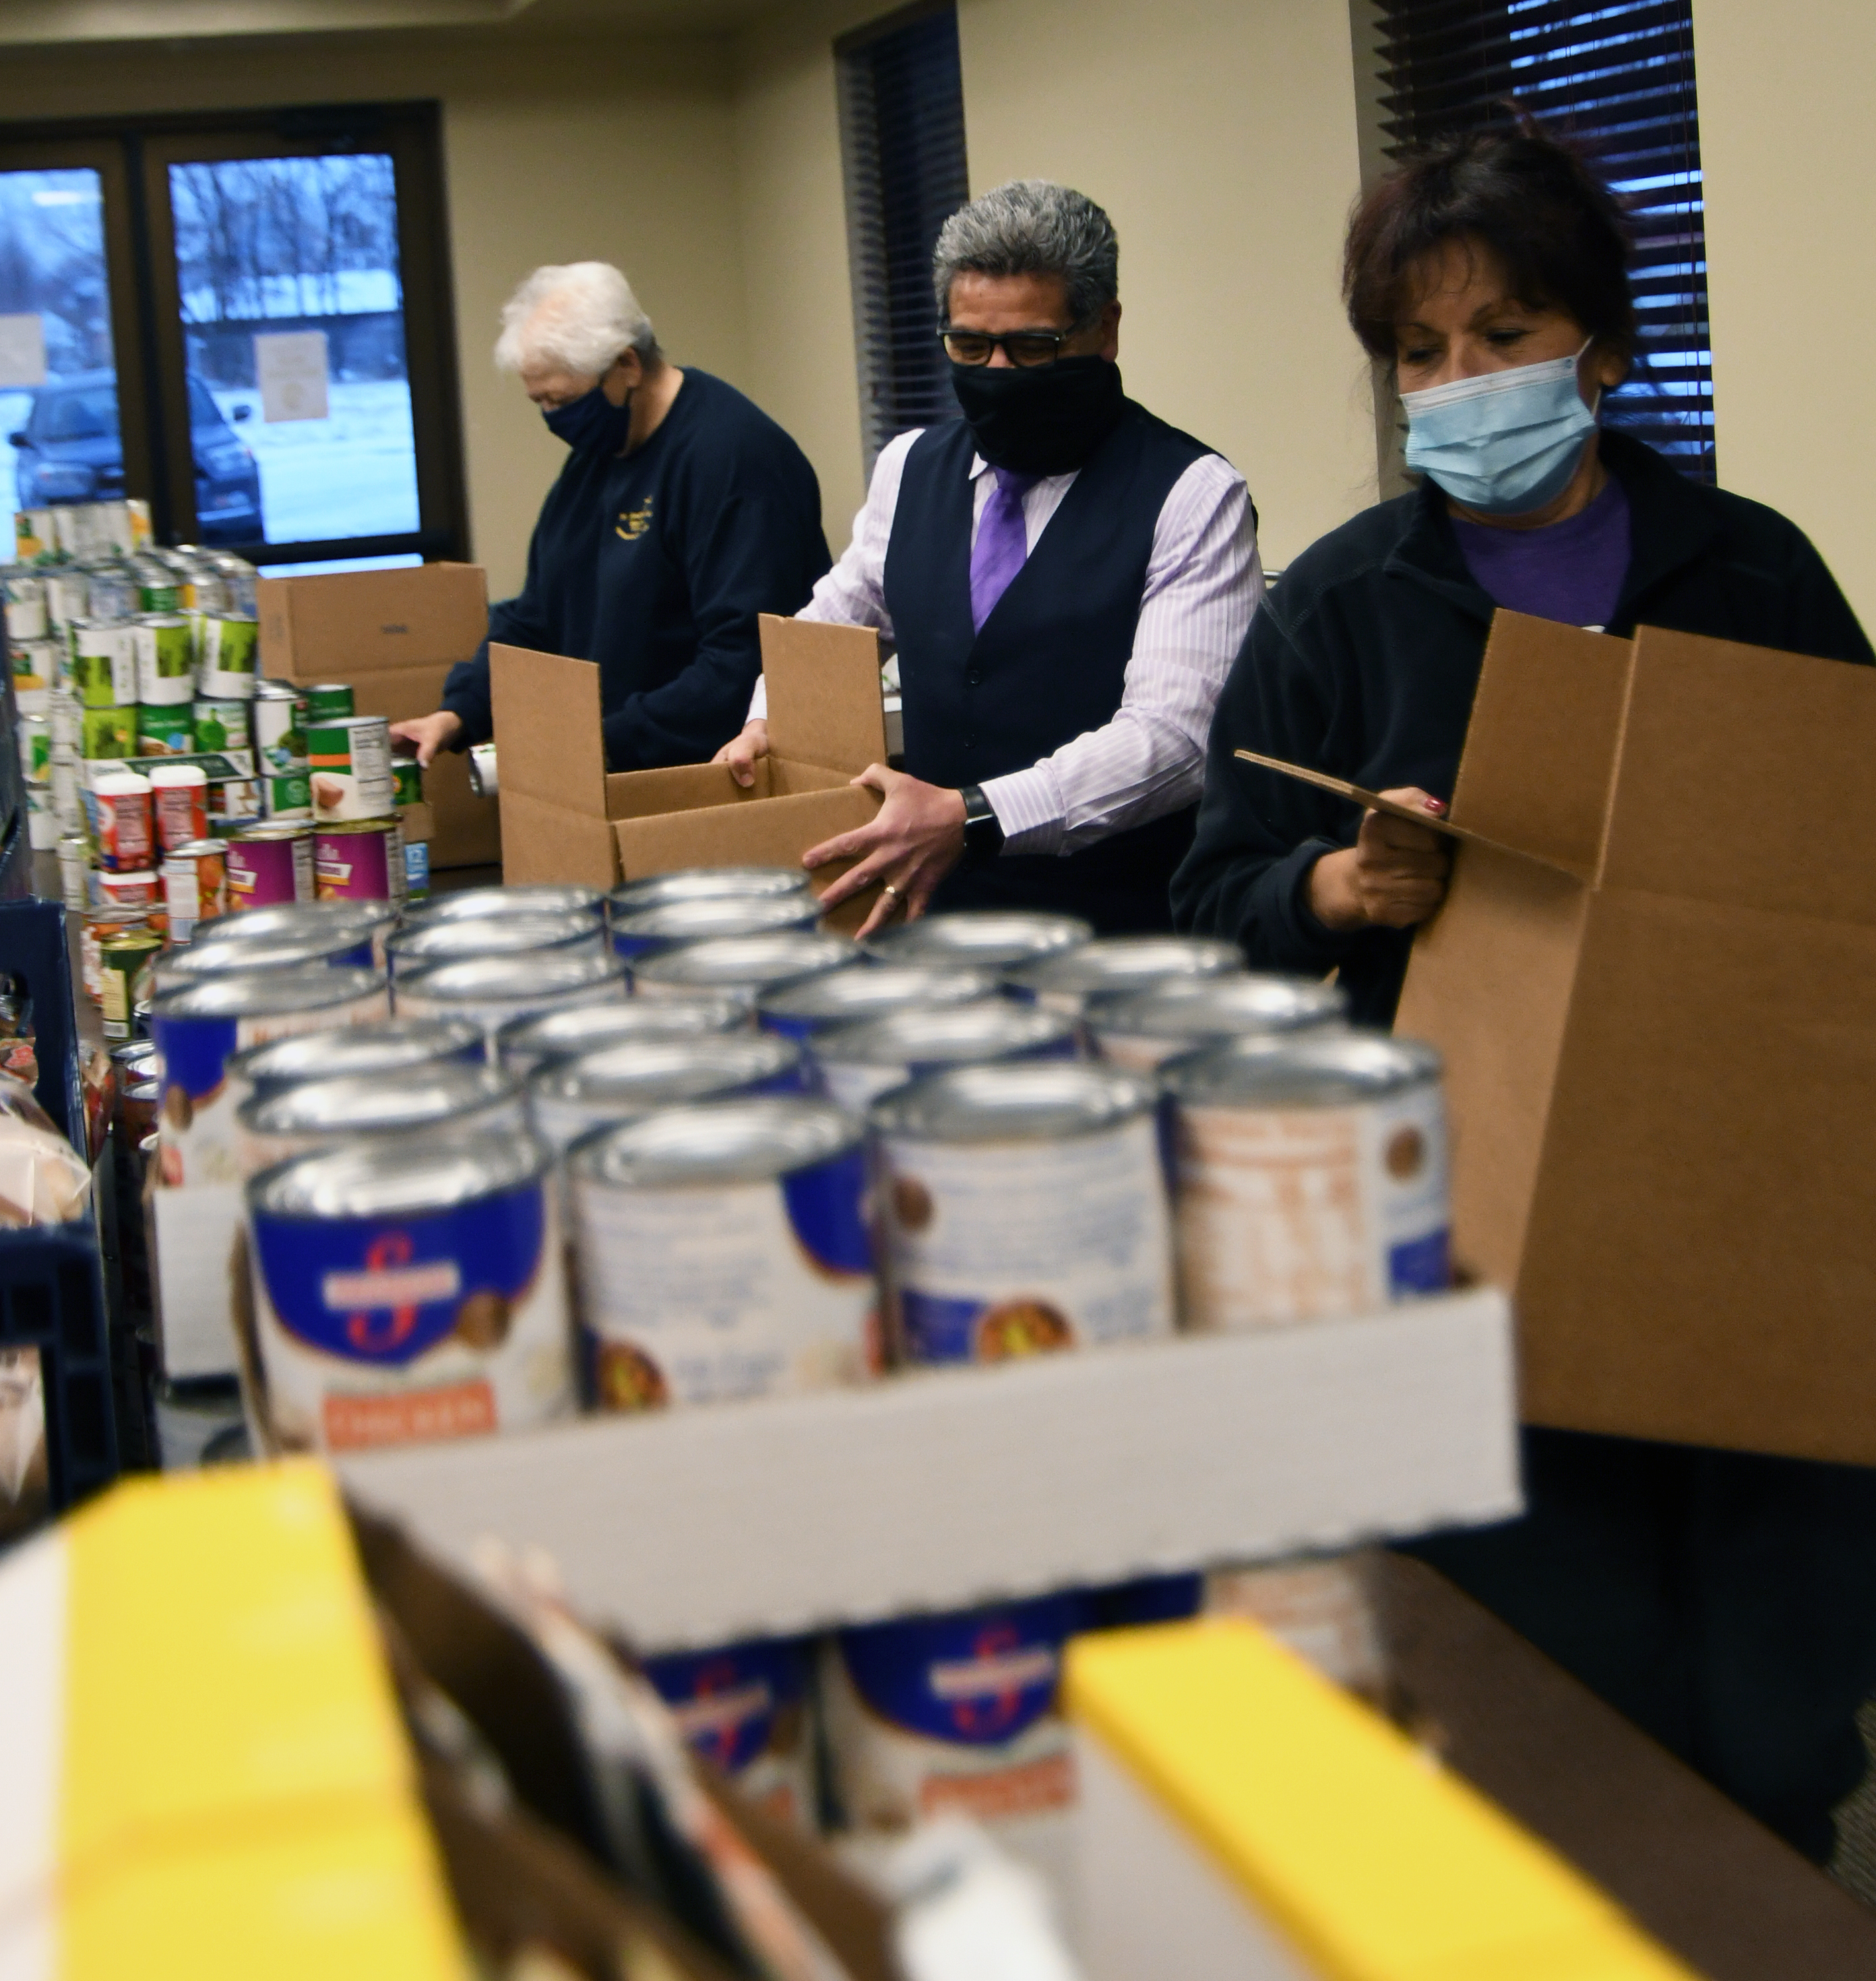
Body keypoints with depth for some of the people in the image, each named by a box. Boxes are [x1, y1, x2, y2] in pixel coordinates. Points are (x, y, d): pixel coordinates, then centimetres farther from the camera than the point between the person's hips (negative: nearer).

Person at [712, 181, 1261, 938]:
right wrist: (772, 721, 10)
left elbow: (1171, 732, -14)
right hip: (931, 922, 5)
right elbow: (834, 620, 31)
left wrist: (971, 820, -24)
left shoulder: (1193, 494, -3)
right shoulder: (908, 468, 15)